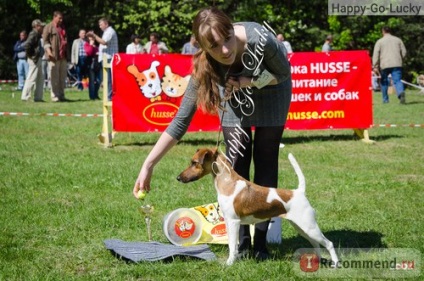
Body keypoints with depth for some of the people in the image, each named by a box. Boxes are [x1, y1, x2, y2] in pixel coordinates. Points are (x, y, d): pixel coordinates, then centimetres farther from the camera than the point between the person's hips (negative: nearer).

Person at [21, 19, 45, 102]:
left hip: (38, 59, 11)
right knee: (32, 78, -8)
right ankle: (25, 96, -5)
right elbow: (27, 45, -26)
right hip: (34, 59, -11)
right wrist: (30, 54, -18)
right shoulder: (33, 34, -14)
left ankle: (38, 97, 18)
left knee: (40, 79, 13)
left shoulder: (37, 35, 16)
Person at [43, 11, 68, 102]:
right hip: (54, 56, -7)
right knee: (54, 77, -5)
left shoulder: (62, 28, 20)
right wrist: (48, 50, -20)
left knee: (63, 77, 8)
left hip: (63, 56, 7)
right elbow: (45, 40, -7)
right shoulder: (48, 27, -1)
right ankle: (54, 96, -2)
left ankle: (61, 95, 14)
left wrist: (66, 53, 23)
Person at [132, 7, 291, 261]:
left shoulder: (261, 40, -42)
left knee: (265, 162, -4)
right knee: (237, 162, -8)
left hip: (271, 94, -1)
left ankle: (261, 241, 3)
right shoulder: (204, 67, -34)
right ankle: (242, 240, 2)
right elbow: (181, 121, -27)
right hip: (236, 96, 1)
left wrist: (250, 81, -37)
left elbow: (284, 73, -19)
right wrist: (148, 165, -32)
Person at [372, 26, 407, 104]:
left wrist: (375, 67, -2)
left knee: (384, 82, 16)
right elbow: (404, 52, 13)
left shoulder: (380, 41, 7)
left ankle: (385, 99, 20)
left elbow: (376, 55, -1)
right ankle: (401, 92, -36)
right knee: (397, 80, -6)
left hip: (384, 65, -1)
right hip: (397, 64, 1)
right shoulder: (398, 40, 14)